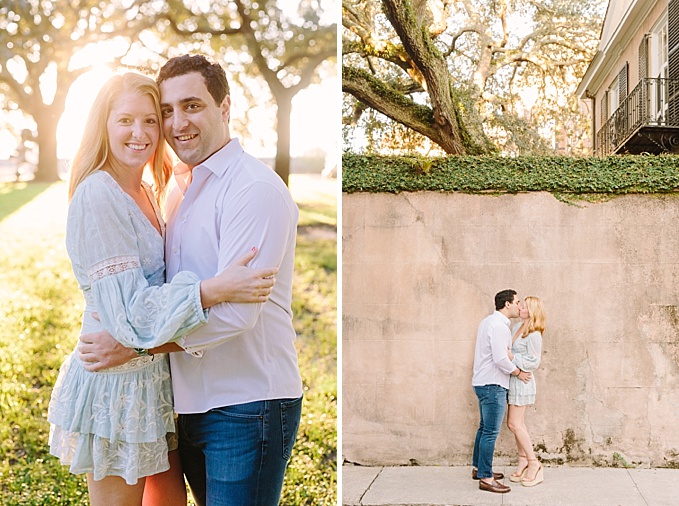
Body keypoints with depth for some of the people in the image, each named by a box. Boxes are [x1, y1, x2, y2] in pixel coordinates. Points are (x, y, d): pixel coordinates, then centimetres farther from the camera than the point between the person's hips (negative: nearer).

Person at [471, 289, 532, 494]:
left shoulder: (489, 321, 13)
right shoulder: (499, 326, -19)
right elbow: (501, 359, -24)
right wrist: (518, 373, -10)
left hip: (484, 383, 11)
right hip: (493, 385, -11)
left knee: (484, 428, 19)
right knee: (491, 432, -7)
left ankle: (478, 468, 29)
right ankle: (485, 478, -3)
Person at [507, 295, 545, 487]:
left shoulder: (534, 335, -17)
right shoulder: (517, 327, 8)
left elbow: (534, 362, -16)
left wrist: (512, 358, -23)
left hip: (521, 380, -9)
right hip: (513, 380, 9)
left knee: (514, 424, -7)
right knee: (517, 423, 12)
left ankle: (533, 464, 2)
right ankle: (523, 463, 20)